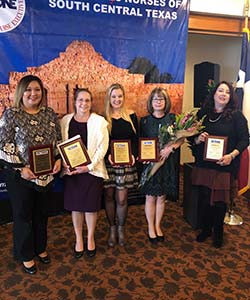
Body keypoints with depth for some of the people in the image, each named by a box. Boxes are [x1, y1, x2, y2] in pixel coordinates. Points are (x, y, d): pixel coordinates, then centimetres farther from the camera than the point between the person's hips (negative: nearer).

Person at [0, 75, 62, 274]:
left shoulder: (50, 113, 3)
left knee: (42, 213, 19)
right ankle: (26, 256, 32)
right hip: (20, 176, -4)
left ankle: (40, 248, 41)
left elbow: (58, 140, 9)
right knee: (23, 215, 12)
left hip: (46, 174, 4)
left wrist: (58, 159, -5)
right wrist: (20, 168, -18)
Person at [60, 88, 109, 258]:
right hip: (71, 171, 2)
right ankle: (78, 239, 30)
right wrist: (66, 165, -9)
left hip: (92, 170, -2)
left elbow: (102, 147, -7)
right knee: (76, 206, 11)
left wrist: (89, 166, -14)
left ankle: (91, 238, 30)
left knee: (91, 206, 7)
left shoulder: (99, 121, -4)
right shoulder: (66, 120, 3)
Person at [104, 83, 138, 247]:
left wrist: (133, 154, -11)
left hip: (126, 162, 0)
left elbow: (136, 139, 6)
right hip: (108, 162, 0)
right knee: (109, 196, 9)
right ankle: (112, 229, 28)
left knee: (122, 198, 4)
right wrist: (108, 155, -17)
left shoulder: (131, 116, 4)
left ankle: (121, 229, 26)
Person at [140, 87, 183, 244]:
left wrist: (170, 147, -16)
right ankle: (151, 228, 21)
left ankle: (158, 226, 27)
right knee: (150, 197, 4)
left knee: (162, 197, 10)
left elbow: (181, 139, 2)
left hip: (168, 162, 1)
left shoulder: (173, 118, 4)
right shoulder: (144, 121, 4)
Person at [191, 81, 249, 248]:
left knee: (220, 201, 7)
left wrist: (232, 155, -17)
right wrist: (198, 139, -10)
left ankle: (218, 231, 33)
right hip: (204, 165, 2)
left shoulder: (236, 115, -3)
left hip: (225, 167, -2)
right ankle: (206, 229, 33)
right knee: (204, 199, 8)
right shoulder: (203, 114, 6)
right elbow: (193, 137, 13)